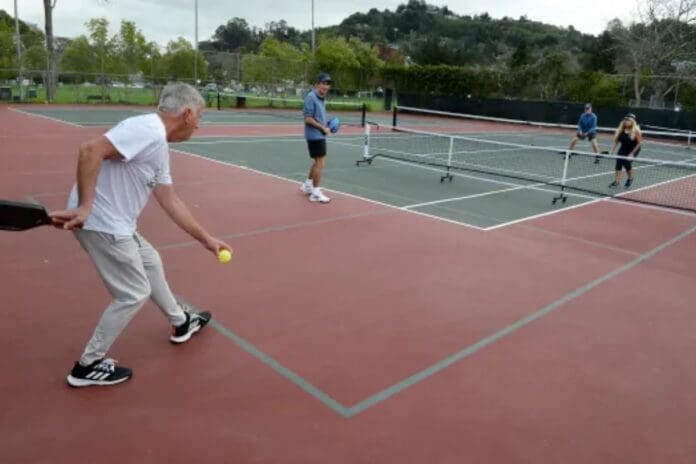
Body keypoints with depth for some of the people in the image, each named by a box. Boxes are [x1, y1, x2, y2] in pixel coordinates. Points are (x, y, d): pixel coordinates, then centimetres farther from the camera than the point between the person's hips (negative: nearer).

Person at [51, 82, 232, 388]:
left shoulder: (159, 146, 14)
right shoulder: (149, 130, -17)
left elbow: (171, 202, 17)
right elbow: (90, 150, -28)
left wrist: (206, 239, 19)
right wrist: (84, 207, -29)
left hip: (113, 223, 11)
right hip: (101, 223, -11)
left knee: (151, 263, 26)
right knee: (134, 294, 2)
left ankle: (181, 323, 46)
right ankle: (88, 366, 18)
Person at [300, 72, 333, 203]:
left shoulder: (322, 98, 11)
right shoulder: (311, 97, -16)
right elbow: (308, 119, -21)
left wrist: (328, 124, 5)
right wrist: (323, 128, -17)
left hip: (320, 135, 9)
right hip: (315, 135, -9)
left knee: (318, 162, 19)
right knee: (320, 163, -6)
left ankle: (307, 185, 34)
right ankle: (315, 193, 2)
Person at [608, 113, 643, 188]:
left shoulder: (636, 131, -21)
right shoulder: (620, 129, -10)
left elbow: (639, 143, -16)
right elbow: (616, 140, -2)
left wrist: (632, 153, -17)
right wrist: (612, 151, -8)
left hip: (633, 149, -4)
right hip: (623, 149, 4)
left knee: (627, 162, -17)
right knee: (618, 162, -13)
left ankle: (630, 179, 12)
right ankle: (616, 181, -9)